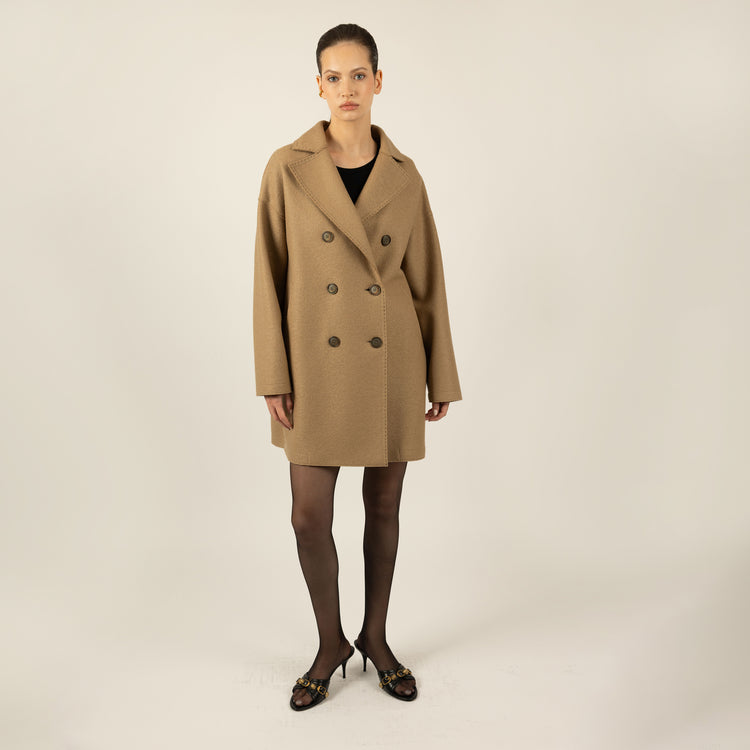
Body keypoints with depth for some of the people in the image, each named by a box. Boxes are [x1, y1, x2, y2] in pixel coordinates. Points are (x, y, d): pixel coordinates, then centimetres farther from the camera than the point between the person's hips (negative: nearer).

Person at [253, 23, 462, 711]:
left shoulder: (404, 175, 2)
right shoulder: (288, 167, -3)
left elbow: (427, 280, 5)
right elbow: (270, 275, -2)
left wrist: (442, 375, 5)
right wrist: (273, 376, -7)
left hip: (392, 366, 2)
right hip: (319, 365, -1)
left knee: (385, 505, 12)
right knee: (310, 516, 1)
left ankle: (376, 636, 33)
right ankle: (330, 643, 27)